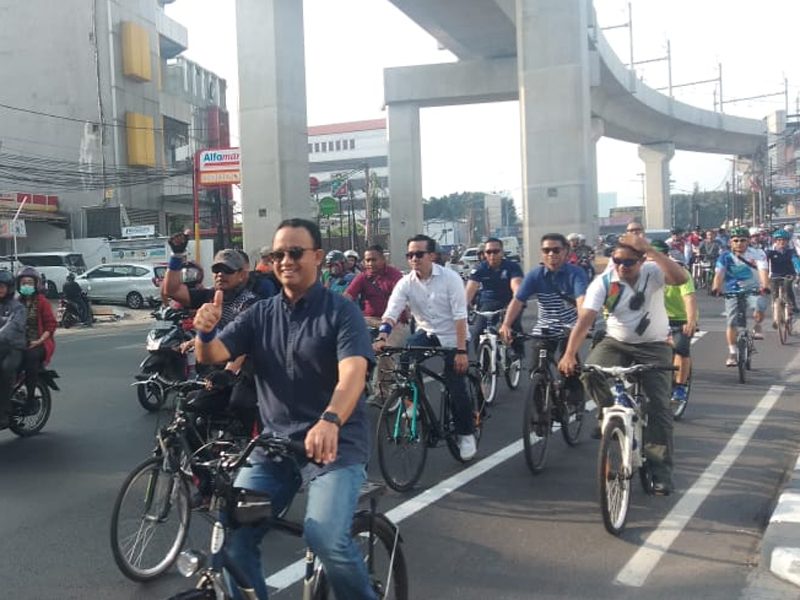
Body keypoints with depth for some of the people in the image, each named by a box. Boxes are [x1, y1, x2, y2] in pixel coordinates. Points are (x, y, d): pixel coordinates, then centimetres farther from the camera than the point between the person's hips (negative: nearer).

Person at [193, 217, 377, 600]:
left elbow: (353, 373, -22)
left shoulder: (341, 312, -6)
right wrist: (205, 331, -25)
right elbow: (211, 356, -1)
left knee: (326, 538, -23)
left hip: (336, 443, -4)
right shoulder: (260, 315, 8)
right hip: (274, 442, 5)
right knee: (231, 535, -7)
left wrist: (329, 421, -42)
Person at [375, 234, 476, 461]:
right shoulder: (405, 283, -9)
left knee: (457, 389, -7)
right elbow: (391, 313, -20)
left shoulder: (450, 278, -18)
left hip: (452, 337, -3)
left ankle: (466, 434, 15)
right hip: (426, 332, 3)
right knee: (404, 356, -27)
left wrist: (462, 351, -25)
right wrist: (382, 338, -39)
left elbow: (460, 316, -20)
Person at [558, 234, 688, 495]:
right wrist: (569, 353, -36)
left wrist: (650, 249, -41)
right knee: (590, 371, -28)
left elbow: (681, 278, -36)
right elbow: (585, 319, -23)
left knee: (659, 407, -6)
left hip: (654, 346, -1)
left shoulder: (653, 273, -14)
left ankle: (661, 470, 5)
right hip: (616, 343, 1)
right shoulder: (603, 283, -14)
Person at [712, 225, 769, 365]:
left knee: (759, 307, -31)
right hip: (732, 291, 1)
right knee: (731, 323, -3)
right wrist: (716, 288, -40)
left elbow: (763, 271, -25)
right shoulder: (725, 257, -9)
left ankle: (757, 327, 2)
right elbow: (719, 274, -20)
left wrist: (765, 286, -44)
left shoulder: (757, 254, -12)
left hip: (753, 289, -1)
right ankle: (732, 353, 8)